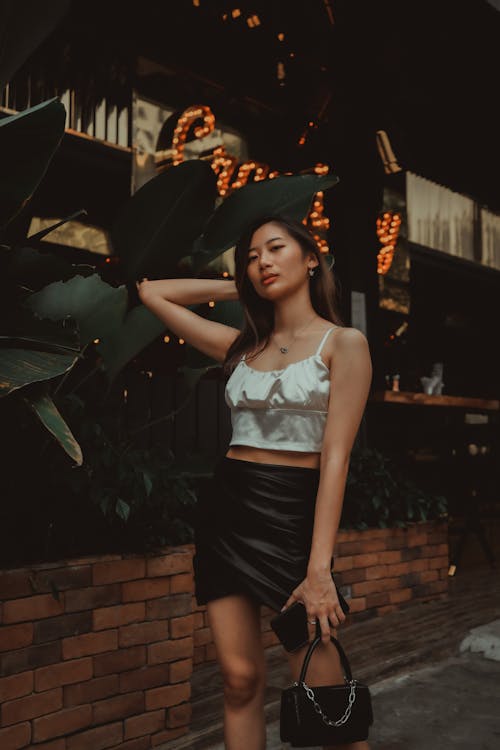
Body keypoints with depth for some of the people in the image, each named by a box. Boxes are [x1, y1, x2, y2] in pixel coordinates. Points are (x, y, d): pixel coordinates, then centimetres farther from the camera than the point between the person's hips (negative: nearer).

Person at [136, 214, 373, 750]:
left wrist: (319, 570, -18)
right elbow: (152, 293, 18)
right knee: (240, 680, 7)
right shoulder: (242, 347, 10)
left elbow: (335, 457, -12)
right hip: (226, 509, 4)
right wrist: (238, 287, 15)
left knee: (322, 694, -2)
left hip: (293, 515, -4)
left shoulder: (342, 343, -3)